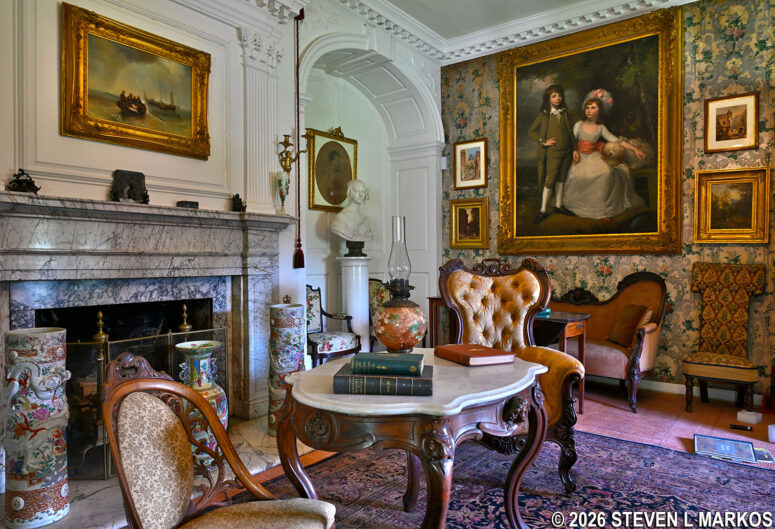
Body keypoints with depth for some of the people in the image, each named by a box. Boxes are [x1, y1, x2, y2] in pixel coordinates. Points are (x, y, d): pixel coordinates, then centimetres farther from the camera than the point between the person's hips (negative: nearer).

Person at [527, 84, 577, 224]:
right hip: (552, 153, -5)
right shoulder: (543, 115, -7)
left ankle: (558, 205, 28)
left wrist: (574, 149, 8)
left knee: (561, 179, 14)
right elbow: (530, 132, -4)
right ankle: (543, 210, 7)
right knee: (549, 181, -2)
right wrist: (543, 142, -12)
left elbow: (570, 131, 11)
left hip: (566, 152, 5)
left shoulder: (564, 112, 6)